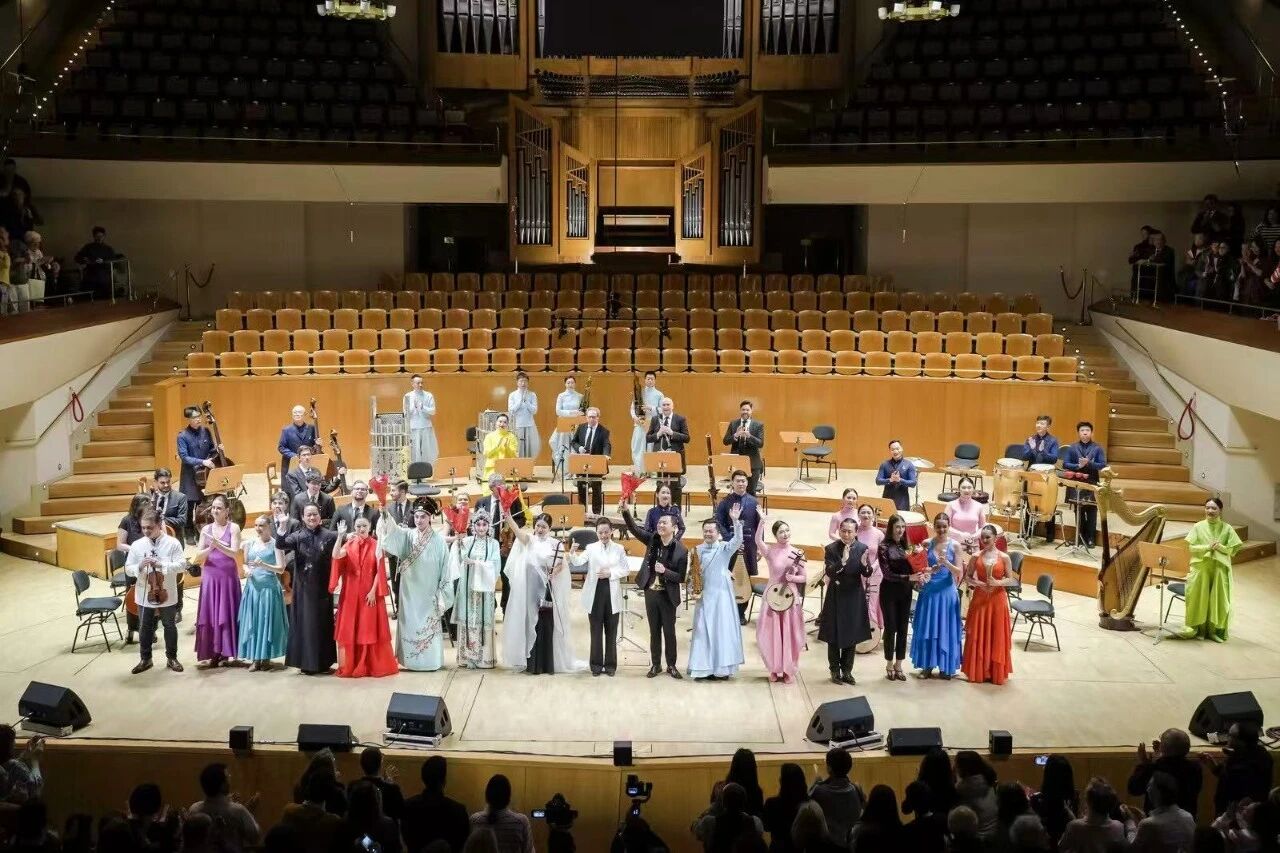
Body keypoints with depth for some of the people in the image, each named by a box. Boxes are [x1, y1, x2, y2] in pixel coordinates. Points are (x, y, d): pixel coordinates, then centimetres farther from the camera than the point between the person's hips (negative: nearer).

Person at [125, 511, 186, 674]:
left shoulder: (172, 543, -9)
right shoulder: (137, 545, -3)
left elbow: (182, 564, -14)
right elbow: (128, 569, 0)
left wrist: (162, 565, -25)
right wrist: (139, 567, -22)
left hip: (166, 594, -1)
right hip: (144, 595, 2)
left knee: (170, 626, 13)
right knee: (145, 627, 11)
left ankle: (171, 658, 27)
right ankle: (145, 659, 25)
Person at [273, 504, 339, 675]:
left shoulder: (329, 535, 1)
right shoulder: (297, 536, 1)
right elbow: (280, 545, -14)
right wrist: (282, 526, -26)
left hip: (323, 587, 0)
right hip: (304, 588, 0)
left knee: (323, 622, 6)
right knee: (305, 623, 2)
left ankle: (323, 662, 15)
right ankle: (307, 662, 8)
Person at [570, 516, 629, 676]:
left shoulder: (619, 549, 4)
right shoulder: (591, 548, 0)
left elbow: (626, 569, 2)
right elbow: (578, 562, -14)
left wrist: (611, 573, -13)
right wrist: (572, 553, -35)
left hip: (612, 593, 1)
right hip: (595, 592, -1)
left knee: (611, 630, 7)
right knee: (596, 630, 5)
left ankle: (610, 664, 15)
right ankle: (596, 664, 13)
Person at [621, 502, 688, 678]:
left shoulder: (681, 550, -12)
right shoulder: (652, 540, -2)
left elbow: (681, 577, -10)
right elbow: (634, 529, -14)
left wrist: (665, 571, -26)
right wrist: (626, 511, -29)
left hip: (668, 596, -3)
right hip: (650, 593, 3)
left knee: (669, 631, 6)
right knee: (654, 631, 12)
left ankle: (671, 665, 20)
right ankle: (655, 664, 23)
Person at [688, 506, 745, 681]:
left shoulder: (725, 548, -3)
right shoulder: (698, 550, 6)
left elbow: (738, 540, -22)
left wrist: (736, 521, -36)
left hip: (721, 595, -3)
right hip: (704, 595, 3)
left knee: (722, 630, -1)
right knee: (703, 630, 2)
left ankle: (722, 668, 3)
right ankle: (704, 668, 6)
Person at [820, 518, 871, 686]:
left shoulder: (862, 548, -3)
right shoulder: (831, 549, -8)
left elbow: (867, 574, -8)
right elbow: (829, 573, -18)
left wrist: (865, 564, -30)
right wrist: (843, 561, -34)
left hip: (855, 597, 2)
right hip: (836, 597, -2)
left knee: (852, 636, 10)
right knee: (834, 636, 5)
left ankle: (847, 671, 21)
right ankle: (835, 671, 17)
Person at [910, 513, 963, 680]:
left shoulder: (954, 546, -3)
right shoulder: (927, 544, 1)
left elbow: (959, 572, -6)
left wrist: (946, 563, -23)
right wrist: (919, 577, -15)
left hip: (947, 591, -1)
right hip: (929, 590, 1)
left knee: (946, 628, 5)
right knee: (926, 627, 5)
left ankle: (945, 667, 16)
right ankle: (927, 665, 15)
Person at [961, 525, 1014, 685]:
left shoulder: (1004, 557, -2)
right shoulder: (976, 557, 2)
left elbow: (1011, 580, -1)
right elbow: (967, 577, 5)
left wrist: (997, 582, -18)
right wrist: (977, 583, -14)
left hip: (997, 599, -1)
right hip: (979, 599, 1)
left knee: (996, 635, 3)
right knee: (978, 635, 3)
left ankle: (997, 672, 13)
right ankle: (978, 671, 12)